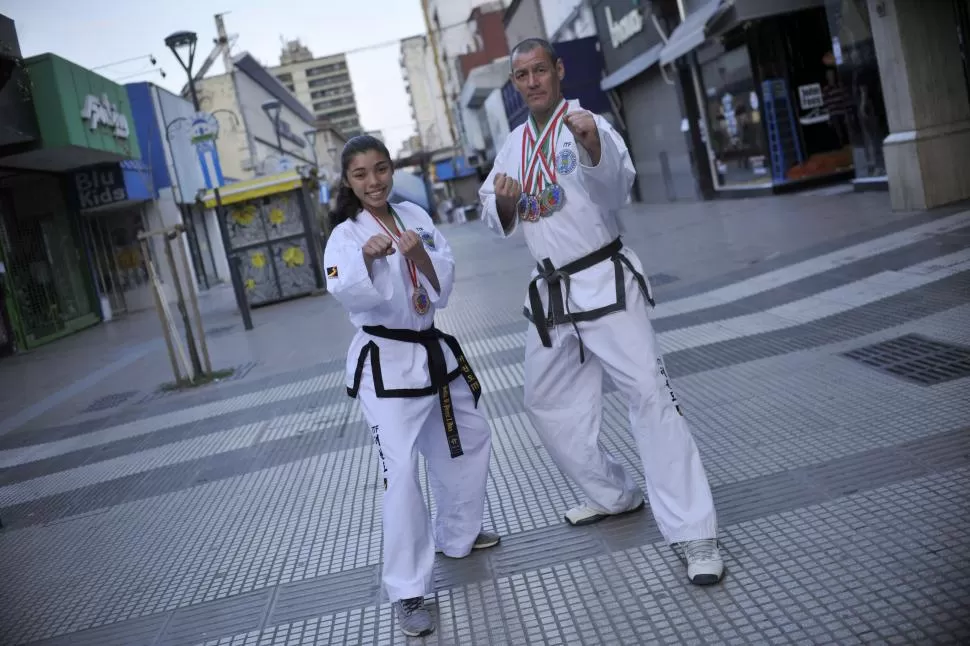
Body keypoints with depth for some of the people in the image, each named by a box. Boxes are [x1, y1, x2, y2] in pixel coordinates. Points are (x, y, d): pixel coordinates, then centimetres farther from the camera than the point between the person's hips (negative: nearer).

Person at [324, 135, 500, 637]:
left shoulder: (415, 217, 3)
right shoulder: (346, 236, -9)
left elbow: (444, 284, -2)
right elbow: (349, 295, -27)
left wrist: (420, 255, -21)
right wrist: (367, 256, -45)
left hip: (433, 352, 6)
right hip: (385, 364, -6)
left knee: (470, 443, 20)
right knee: (401, 472, -12)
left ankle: (456, 536, 42)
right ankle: (407, 592, -1)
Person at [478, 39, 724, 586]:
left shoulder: (588, 125, -8)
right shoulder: (514, 144, 11)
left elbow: (618, 181, -29)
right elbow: (497, 222, 14)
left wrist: (593, 144, -51)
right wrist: (503, 202, -10)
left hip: (605, 283, -7)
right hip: (552, 292, 7)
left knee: (650, 394, -15)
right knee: (549, 404, 15)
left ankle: (696, 534, -10)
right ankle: (616, 495, 34)